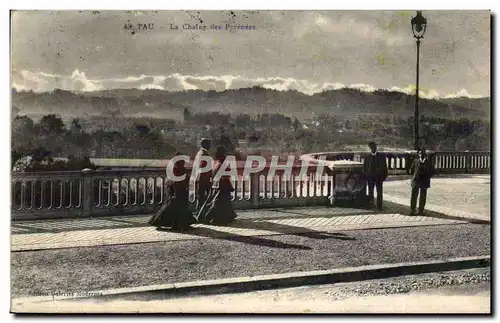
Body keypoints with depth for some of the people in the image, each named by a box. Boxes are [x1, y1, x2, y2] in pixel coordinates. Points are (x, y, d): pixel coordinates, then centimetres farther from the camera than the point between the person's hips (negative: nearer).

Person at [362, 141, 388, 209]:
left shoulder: (381, 156, 4)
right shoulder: (367, 157, 5)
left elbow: (384, 166, 5)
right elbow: (364, 167, 7)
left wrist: (384, 175, -2)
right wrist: (365, 176, -1)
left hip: (379, 176, 0)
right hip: (370, 176, 1)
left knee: (379, 192, -1)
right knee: (370, 191, 7)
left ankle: (379, 206, 5)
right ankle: (370, 204, 17)